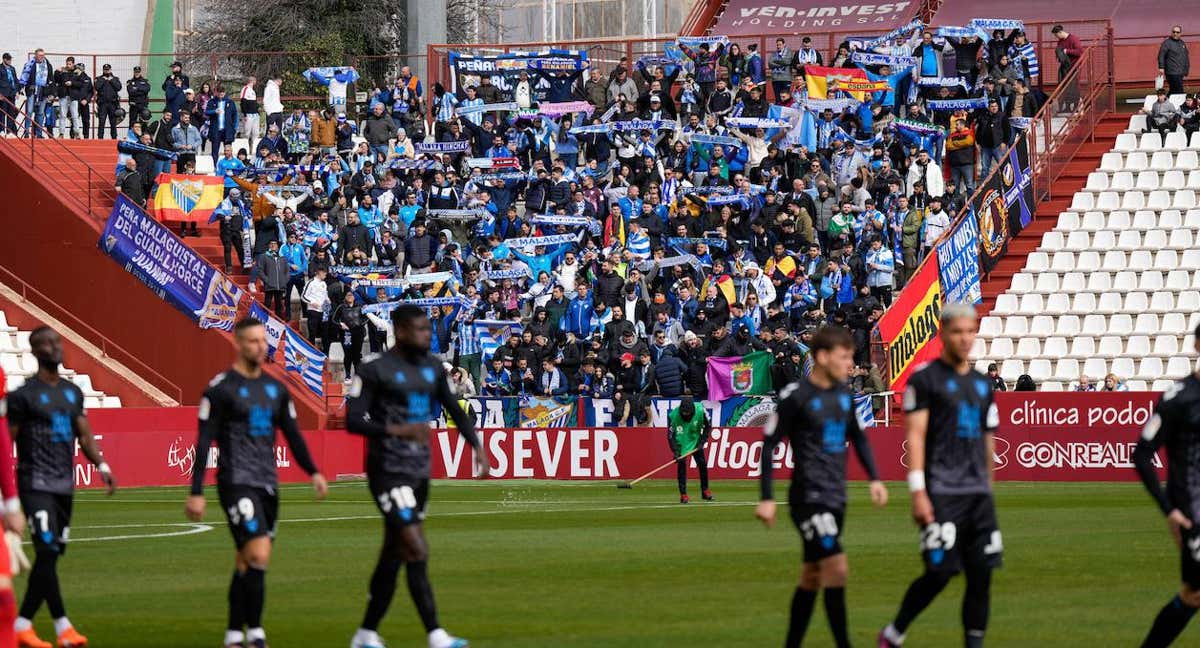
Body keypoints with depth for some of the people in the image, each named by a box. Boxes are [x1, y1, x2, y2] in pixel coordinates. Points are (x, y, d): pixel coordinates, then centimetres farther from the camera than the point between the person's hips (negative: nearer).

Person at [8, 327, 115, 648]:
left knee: (51, 556, 6)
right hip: (36, 485, -7)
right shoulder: (23, 395, -6)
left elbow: (84, 435, 16)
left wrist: (102, 465, 0)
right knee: (47, 552, -15)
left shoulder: (73, 392, 14)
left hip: (65, 485, 7)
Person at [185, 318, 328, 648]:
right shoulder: (221, 388, -6)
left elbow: (292, 435, 19)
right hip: (237, 482, -7)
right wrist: (196, 492, -11)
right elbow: (204, 443, -7)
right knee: (258, 556, -17)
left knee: (247, 563, 10)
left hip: (267, 484, 7)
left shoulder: (276, 389, 13)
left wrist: (313, 472, 7)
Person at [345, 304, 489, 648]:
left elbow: (454, 410, 21)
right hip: (389, 473, -7)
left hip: (419, 472, 7)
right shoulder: (375, 371, -10)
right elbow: (352, 421, -14)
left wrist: (477, 446, 9)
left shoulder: (432, 368, 11)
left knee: (394, 554, 12)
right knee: (417, 551, -15)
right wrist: (397, 430, -27)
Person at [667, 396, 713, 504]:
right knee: (681, 465, -11)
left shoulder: (700, 411, -23)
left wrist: (703, 441, -12)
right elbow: (670, 435, -19)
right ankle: (683, 495, -6)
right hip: (681, 443, -2)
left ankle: (705, 491, 18)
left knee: (702, 464, 2)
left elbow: (708, 426, -6)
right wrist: (675, 451, -26)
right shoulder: (673, 415, -27)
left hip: (696, 442, 2)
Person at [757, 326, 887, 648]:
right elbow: (769, 444, -8)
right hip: (809, 497, -8)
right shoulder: (796, 395, -11)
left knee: (812, 575, 11)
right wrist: (766, 498, -11)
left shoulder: (843, 393, 10)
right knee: (836, 567, -16)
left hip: (835, 497, 8)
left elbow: (858, 437, 24)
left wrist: (874, 478, 13)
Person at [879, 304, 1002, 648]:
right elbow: (915, 436, -8)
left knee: (981, 574, 0)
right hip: (942, 493, -6)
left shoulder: (981, 384, 17)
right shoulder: (925, 379, -3)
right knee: (940, 571, -9)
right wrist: (918, 493, -15)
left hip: (978, 492, 6)